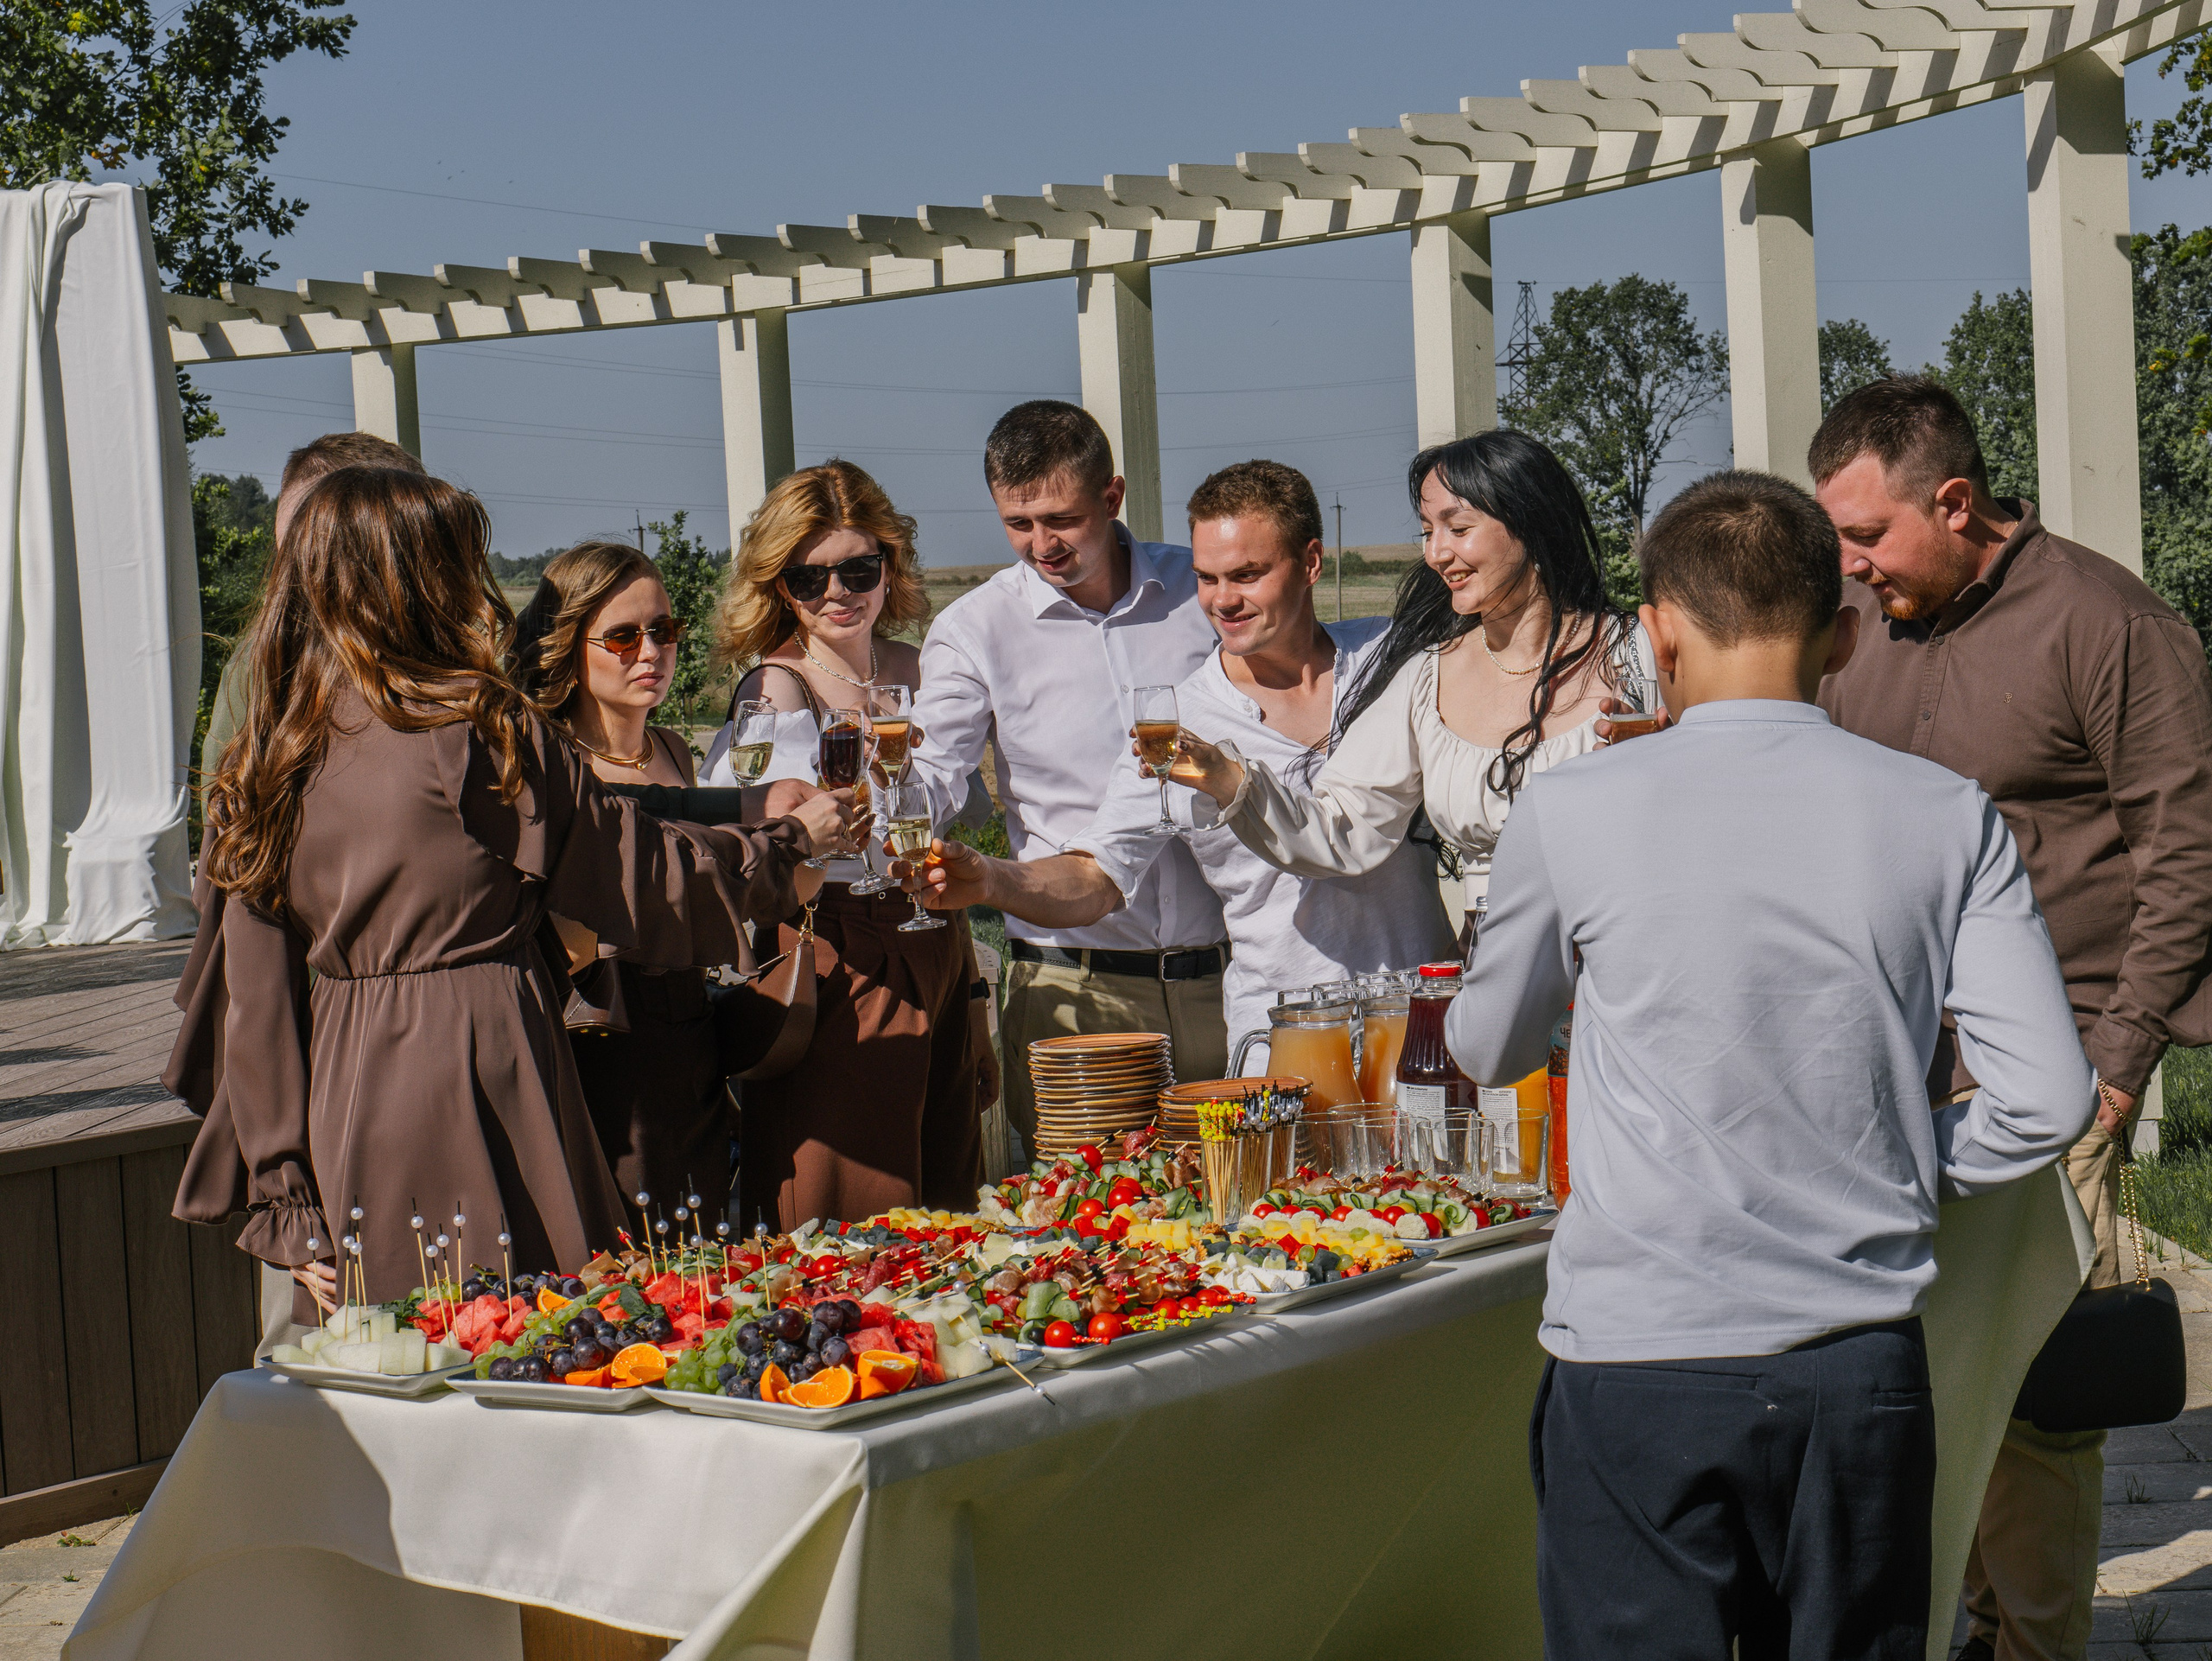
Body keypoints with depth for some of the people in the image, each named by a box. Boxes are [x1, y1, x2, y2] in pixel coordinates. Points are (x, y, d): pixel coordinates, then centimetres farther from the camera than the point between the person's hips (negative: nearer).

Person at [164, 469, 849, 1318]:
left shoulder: (264, 765, 6)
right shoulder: (479, 730, -8)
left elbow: (255, 993, 5)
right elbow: (639, 870, 2)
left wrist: (286, 1199, 9)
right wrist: (788, 841, 19)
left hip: (342, 1101, 6)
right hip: (485, 1081, -5)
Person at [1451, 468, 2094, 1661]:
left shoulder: (1569, 815, -5)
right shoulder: (1948, 818, -1)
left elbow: (1487, 1055, 11)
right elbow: (2047, 1101, -4)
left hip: (1635, 1358, -2)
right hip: (1862, 1365, 2)